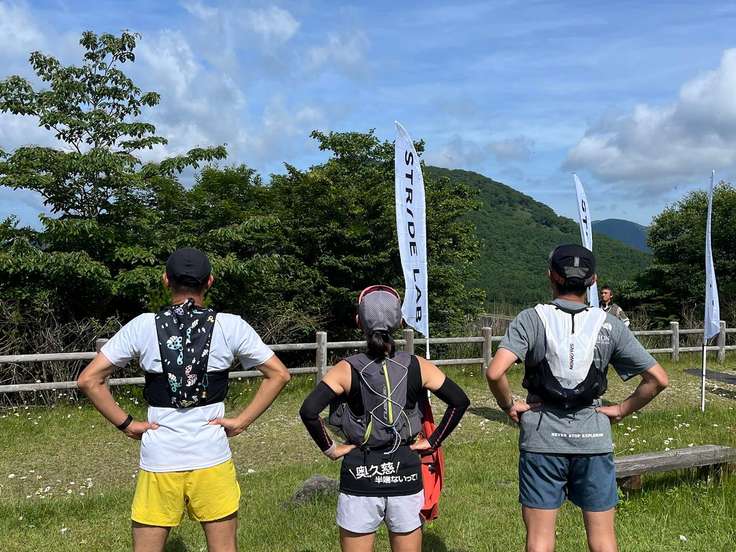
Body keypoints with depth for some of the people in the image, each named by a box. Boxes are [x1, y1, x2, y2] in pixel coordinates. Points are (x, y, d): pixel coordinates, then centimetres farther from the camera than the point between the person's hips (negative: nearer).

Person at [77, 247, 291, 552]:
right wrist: (242, 421, -1)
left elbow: (89, 379, -4)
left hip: (158, 461, 1)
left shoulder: (143, 326, -4)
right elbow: (279, 374, -4)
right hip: (212, 459, 0)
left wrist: (126, 424, 1)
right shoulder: (230, 326, -5)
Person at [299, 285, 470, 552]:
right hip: (406, 472, 2)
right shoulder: (417, 366, -4)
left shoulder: (347, 369, -10)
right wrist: (433, 441, 1)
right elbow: (460, 401, -4)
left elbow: (309, 411, -20)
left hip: (360, 473, -1)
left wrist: (329, 448, -6)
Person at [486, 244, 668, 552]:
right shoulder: (609, 325, -2)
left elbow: (495, 373, -22)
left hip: (542, 440, -1)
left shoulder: (530, 320, -9)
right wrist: (622, 410, 8)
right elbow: (658, 379, -2)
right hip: (594, 441, 2)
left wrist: (509, 405, -5)